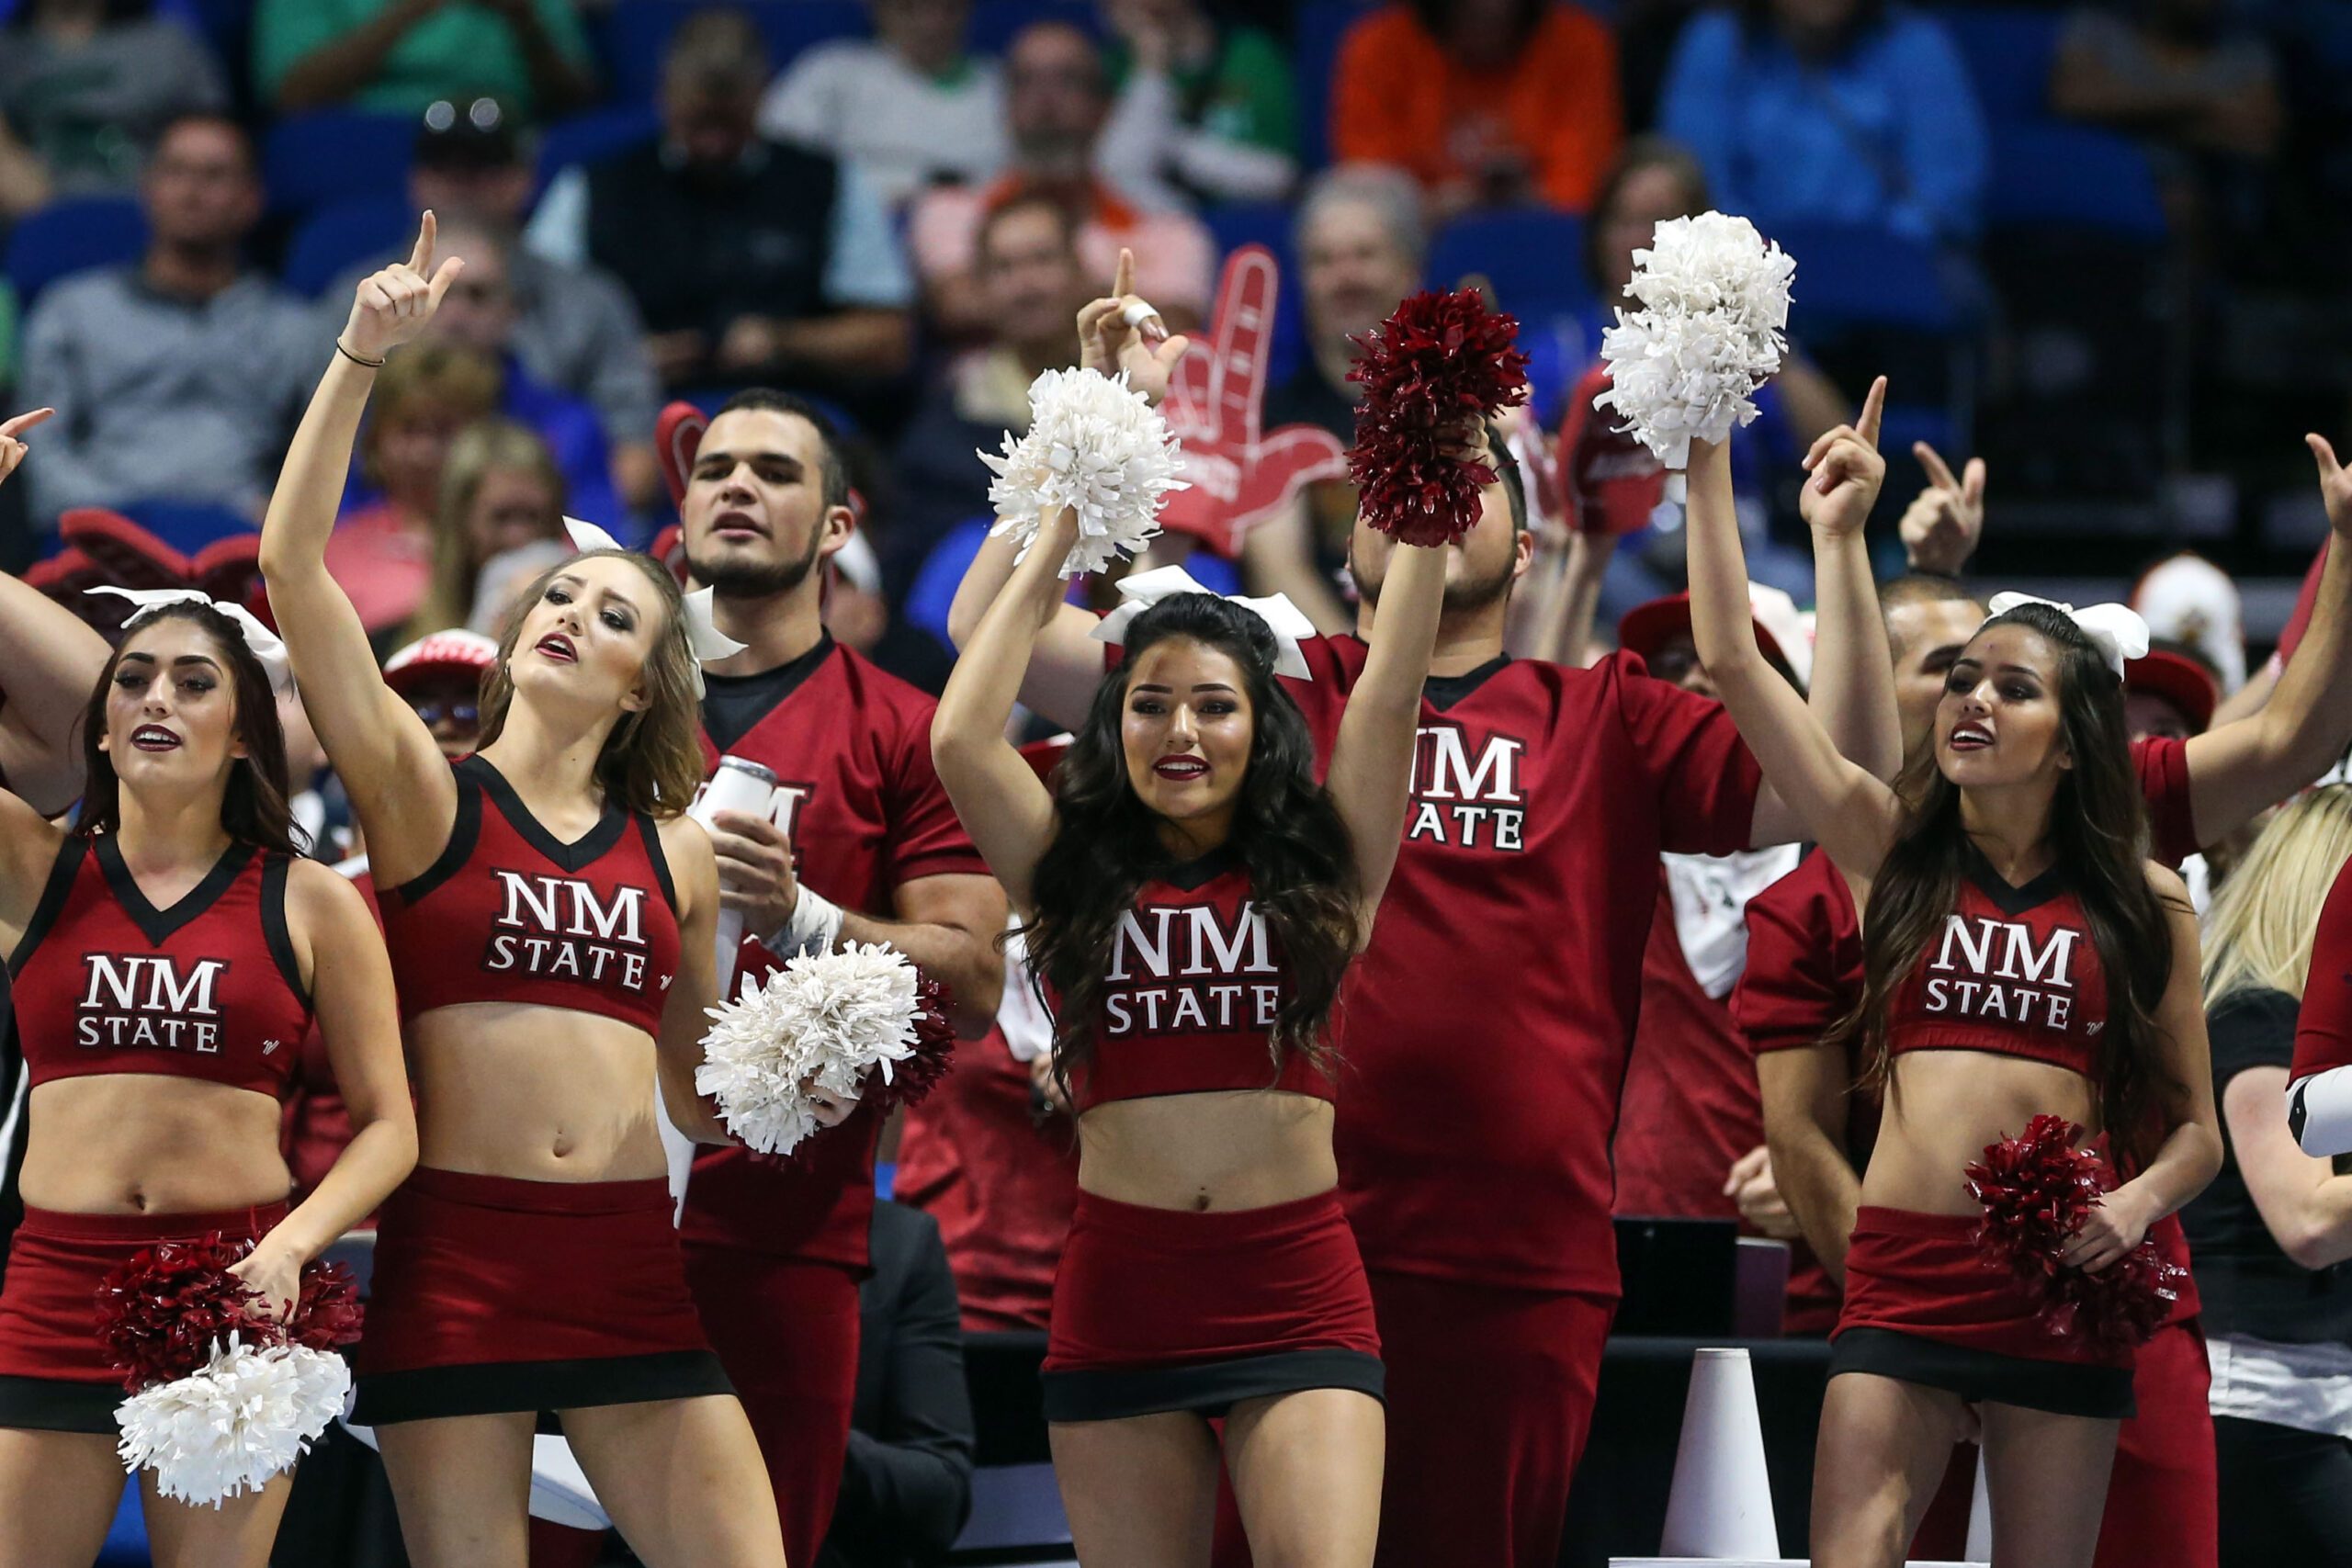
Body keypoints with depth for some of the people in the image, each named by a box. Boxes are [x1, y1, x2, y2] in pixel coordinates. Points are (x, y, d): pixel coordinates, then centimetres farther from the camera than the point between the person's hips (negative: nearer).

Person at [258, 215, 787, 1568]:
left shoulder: (676, 850, 14)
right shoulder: (427, 792, 5)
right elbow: (293, 564, -8)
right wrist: (361, 358, -13)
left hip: (630, 1261, 3)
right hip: (456, 1244, -3)